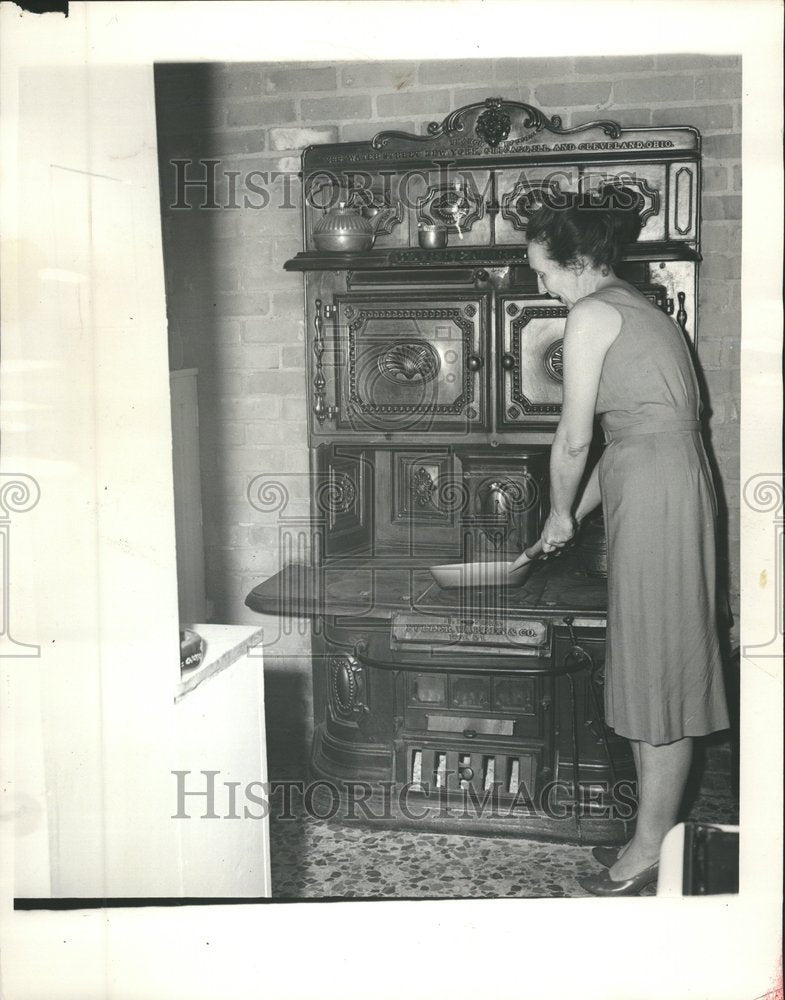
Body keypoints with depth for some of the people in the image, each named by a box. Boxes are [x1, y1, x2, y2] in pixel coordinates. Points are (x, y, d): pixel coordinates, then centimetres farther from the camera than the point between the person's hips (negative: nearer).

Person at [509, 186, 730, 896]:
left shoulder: (592, 314, -8)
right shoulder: (635, 309, 21)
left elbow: (575, 438, -7)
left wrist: (561, 514, 9)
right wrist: (576, 517, 24)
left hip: (655, 492, -10)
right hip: (664, 484, 10)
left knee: (658, 671, -3)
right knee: (653, 667, 14)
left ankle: (652, 850, 8)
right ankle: (656, 835, 24)